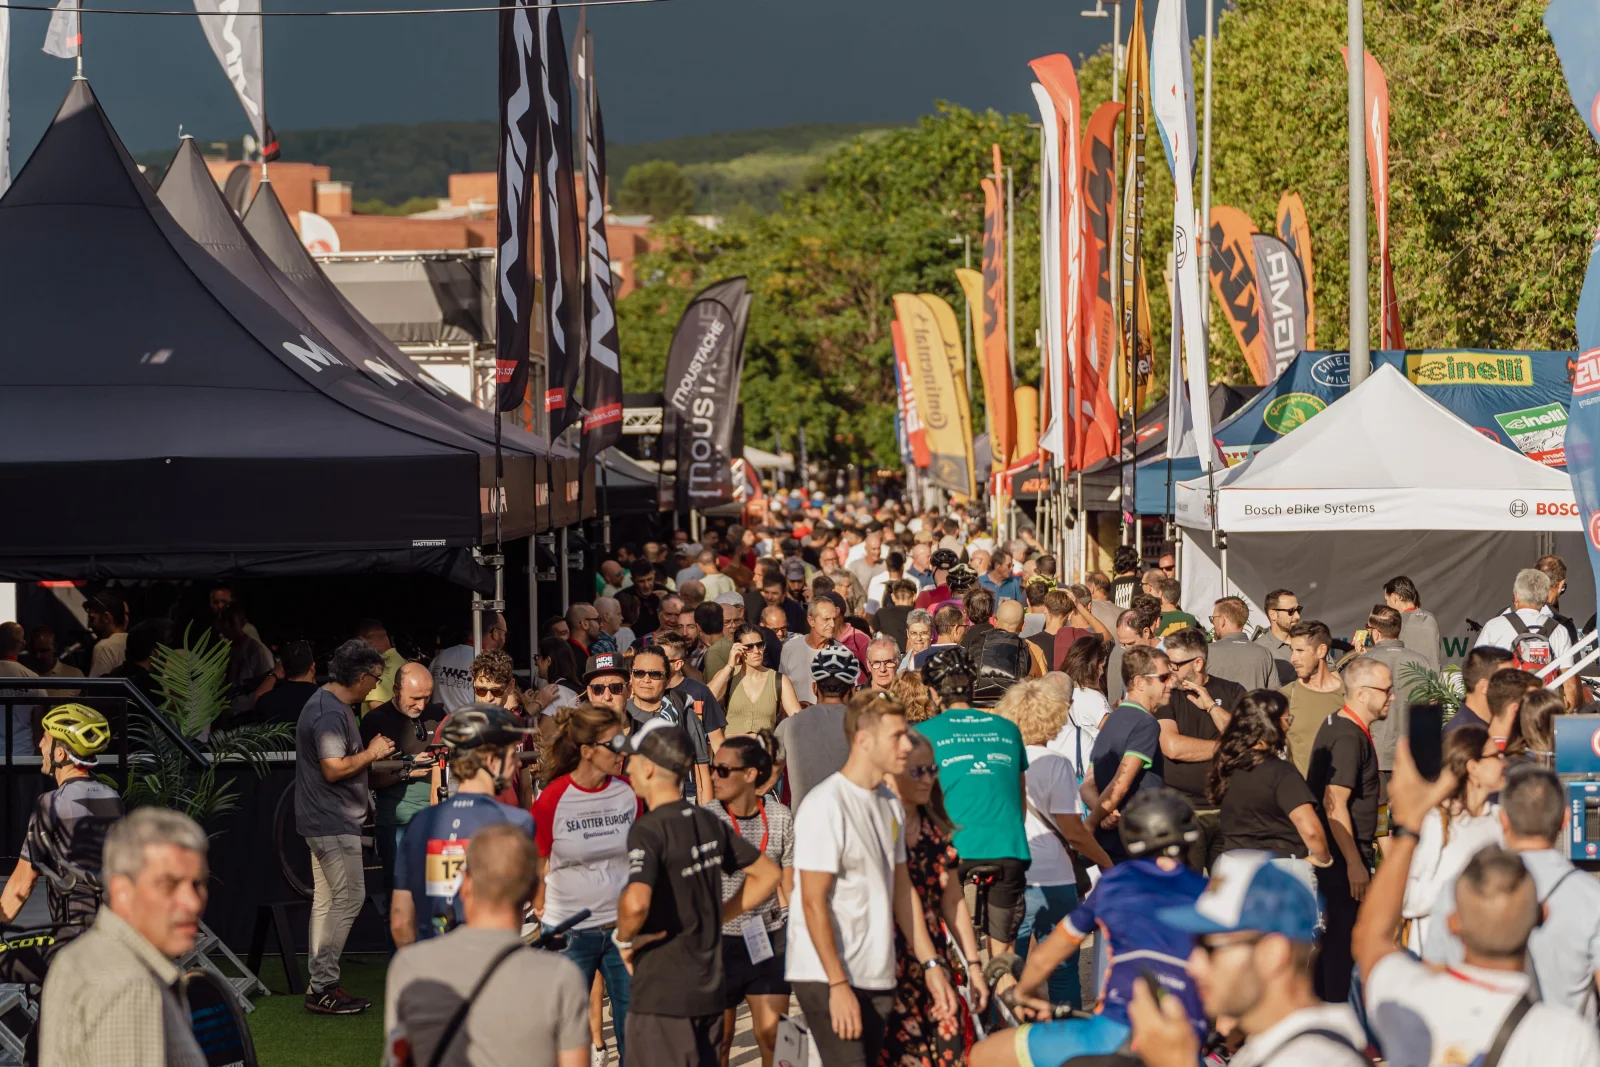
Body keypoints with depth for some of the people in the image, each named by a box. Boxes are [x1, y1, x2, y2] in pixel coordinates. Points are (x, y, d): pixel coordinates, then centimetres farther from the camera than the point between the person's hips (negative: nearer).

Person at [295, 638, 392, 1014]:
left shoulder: (331, 705, 16)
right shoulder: (329, 712, -19)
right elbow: (334, 769, -25)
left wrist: (373, 753, 14)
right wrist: (371, 754, -12)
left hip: (326, 820, 11)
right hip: (333, 821, -11)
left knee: (326, 901, 12)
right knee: (349, 898, -10)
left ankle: (320, 984, 17)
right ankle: (323, 987, -9)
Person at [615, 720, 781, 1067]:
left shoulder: (648, 830, -17)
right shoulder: (709, 823, 6)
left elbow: (636, 902, -34)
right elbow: (767, 874, 17)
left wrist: (624, 938, -14)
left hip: (663, 996, -7)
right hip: (710, 988, 7)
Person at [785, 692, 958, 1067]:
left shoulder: (890, 805, 11)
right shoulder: (826, 806, -14)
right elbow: (813, 903, -15)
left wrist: (931, 964, 10)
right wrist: (838, 985, -18)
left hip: (877, 980, 8)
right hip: (827, 979, -8)